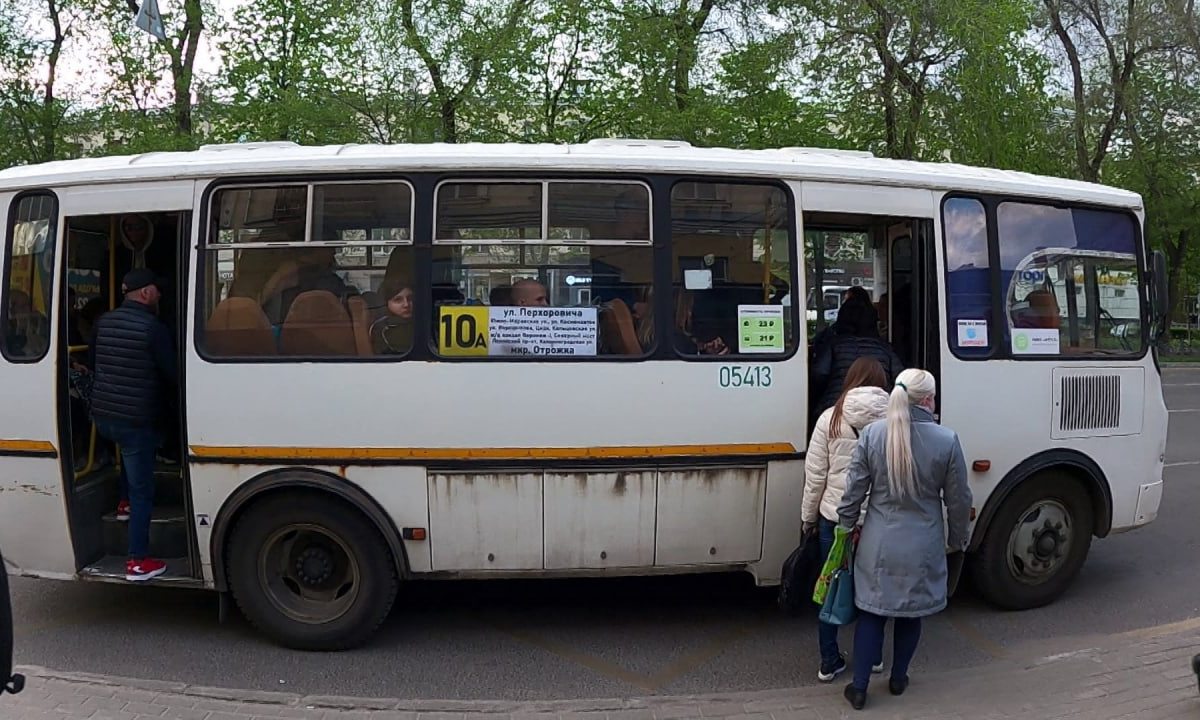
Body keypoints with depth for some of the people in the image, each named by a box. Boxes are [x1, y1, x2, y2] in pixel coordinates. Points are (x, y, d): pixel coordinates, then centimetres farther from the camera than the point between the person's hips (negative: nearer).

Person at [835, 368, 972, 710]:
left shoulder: (872, 434, -10)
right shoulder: (947, 440, -12)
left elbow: (854, 489, -5)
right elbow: (958, 499, -4)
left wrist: (846, 526, 10)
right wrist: (957, 539, 11)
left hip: (879, 543, 1)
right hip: (922, 547, 0)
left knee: (871, 613, 11)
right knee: (911, 613, 18)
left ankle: (859, 688, 15)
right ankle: (898, 679, 34)